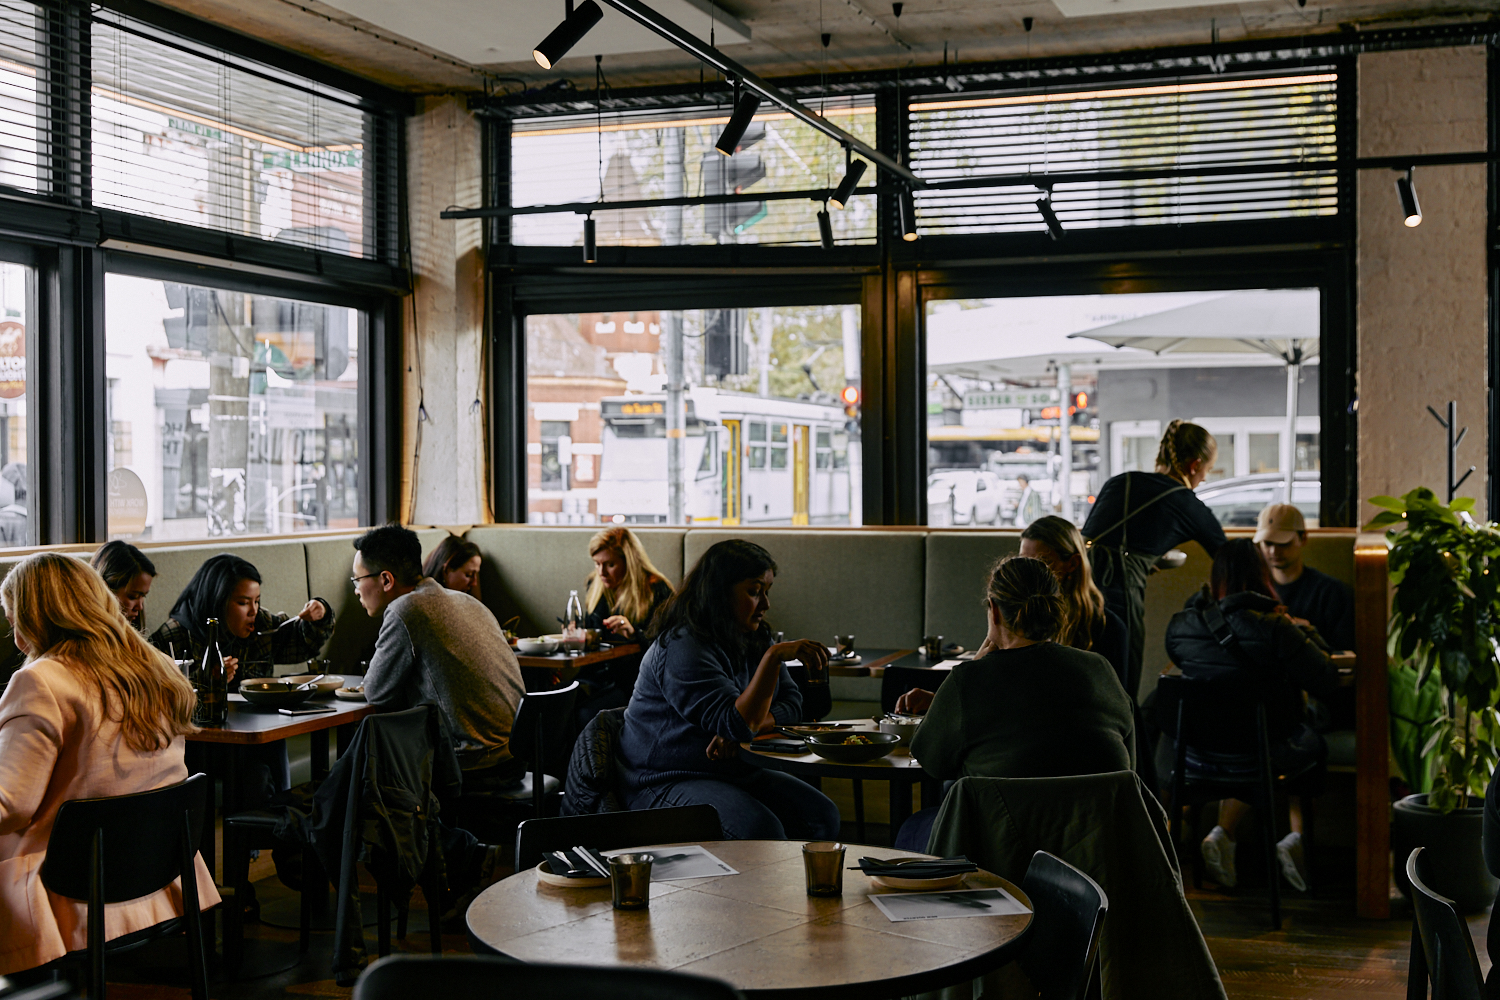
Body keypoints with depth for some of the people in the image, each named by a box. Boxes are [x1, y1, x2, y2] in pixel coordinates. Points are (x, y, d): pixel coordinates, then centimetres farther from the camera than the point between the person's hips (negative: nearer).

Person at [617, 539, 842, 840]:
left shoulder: (754, 640, 9)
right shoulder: (682, 648, -19)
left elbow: (792, 703, 6)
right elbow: (737, 723, -26)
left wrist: (740, 730, -14)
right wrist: (775, 656, -34)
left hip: (735, 772, 8)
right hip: (666, 783, -8)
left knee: (822, 816, -11)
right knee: (761, 829, -32)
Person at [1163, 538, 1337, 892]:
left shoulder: (1182, 624, -8)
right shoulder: (1274, 627, -21)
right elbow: (1325, 682, -13)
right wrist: (1308, 635, 4)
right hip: (1261, 751, -4)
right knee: (1314, 746, 27)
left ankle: (1224, 833, 21)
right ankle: (1296, 839, 17)